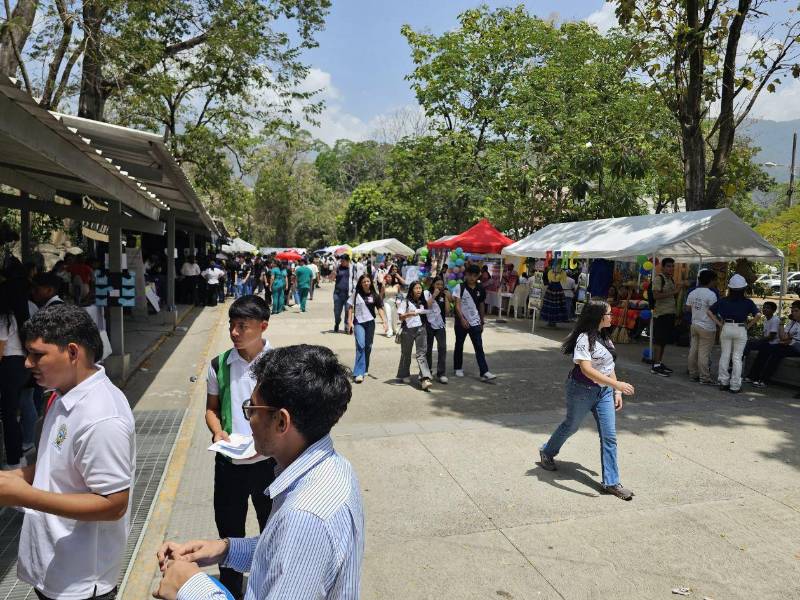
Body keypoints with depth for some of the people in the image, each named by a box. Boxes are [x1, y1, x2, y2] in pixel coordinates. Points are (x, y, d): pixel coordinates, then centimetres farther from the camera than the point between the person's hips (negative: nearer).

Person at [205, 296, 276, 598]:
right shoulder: (219, 365, -4)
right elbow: (212, 409, 8)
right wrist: (218, 432, -12)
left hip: (268, 460, -2)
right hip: (228, 462, 2)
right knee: (229, 529, 17)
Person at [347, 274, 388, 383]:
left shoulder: (374, 295, 3)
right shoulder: (356, 294, 0)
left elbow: (380, 309, 1)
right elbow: (350, 308, 3)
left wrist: (384, 322, -9)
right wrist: (350, 321, -4)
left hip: (370, 322, 3)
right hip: (358, 322, -3)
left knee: (368, 347, 10)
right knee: (360, 346, -16)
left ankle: (364, 370, 28)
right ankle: (358, 373, -18)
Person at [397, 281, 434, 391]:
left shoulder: (422, 302, 12)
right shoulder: (405, 302, -2)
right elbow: (400, 316, -8)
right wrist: (410, 314, -23)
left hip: (421, 329, 3)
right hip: (408, 330, -3)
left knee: (422, 353, -9)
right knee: (406, 353, 10)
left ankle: (425, 379, -19)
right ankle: (404, 375, 30)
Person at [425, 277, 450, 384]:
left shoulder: (443, 295, 12)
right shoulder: (427, 293, 2)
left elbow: (447, 311, 2)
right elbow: (426, 306, -15)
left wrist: (446, 298, -2)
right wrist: (434, 295, -12)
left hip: (440, 325, 2)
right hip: (429, 324, -2)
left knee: (442, 347, -11)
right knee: (428, 349, 8)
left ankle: (441, 374, -8)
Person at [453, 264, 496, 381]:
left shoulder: (480, 289, 4)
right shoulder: (459, 287, -8)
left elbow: (481, 306, 12)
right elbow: (457, 305, -15)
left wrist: (482, 322, 14)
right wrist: (462, 319, -28)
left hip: (475, 323, 3)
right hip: (461, 322, -2)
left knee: (479, 347, -4)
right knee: (459, 345, 12)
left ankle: (484, 372, -7)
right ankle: (458, 368, 28)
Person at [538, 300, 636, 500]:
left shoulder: (605, 337, 6)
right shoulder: (584, 338, -21)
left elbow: (609, 366, 13)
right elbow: (586, 369, -30)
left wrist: (617, 391, 8)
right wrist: (617, 384, -35)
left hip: (604, 391, 7)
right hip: (582, 391, -7)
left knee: (609, 436, 1)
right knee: (571, 425, 15)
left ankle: (611, 482, 10)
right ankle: (547, 453, 42)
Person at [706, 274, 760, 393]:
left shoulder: (723, 301, 0)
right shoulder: (747, 302, -5)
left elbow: (709, 312, -1)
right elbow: (757, 315, -14)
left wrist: (719, 323, 3)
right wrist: (748, 326, -3)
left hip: (726, 328, 2)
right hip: (741, 330, -2)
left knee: (724, 356, 11)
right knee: (737, 358, 4)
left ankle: (723, 382, 17)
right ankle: (735, 386, 7)